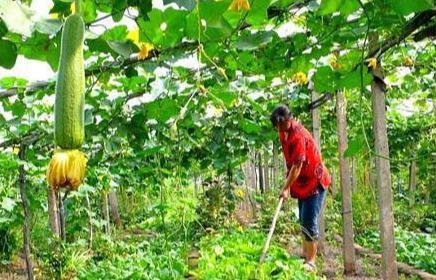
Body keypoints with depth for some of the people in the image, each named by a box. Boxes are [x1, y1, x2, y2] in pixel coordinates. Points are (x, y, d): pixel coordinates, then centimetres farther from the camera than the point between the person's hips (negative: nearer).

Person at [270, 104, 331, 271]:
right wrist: (289, 183, 9)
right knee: (303, 220, 17)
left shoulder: (298, 135, -26)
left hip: (314, 181, -9)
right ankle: (305, 253, 30)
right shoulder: (284, 132, 2)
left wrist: (286, 188, -25)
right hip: (302, 182, 9)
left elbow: (297, 165, -27)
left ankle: (311, 261, -4)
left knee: (309, 222, -10)